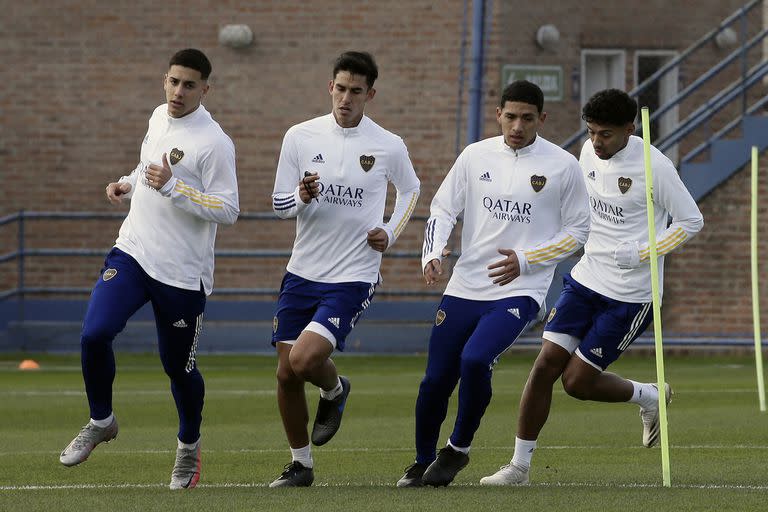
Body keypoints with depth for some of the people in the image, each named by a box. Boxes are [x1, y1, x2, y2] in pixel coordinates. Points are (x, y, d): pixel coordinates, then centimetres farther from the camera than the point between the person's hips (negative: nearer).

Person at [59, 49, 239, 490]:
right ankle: (101, 422, 7)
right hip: (132, 253, 5)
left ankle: (189, 445, 33)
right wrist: (129, 184, 8)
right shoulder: (159, 118, 8)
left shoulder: (215, 143, -14)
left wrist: (171, 187, -25)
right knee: (95, 334, -16)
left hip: (182, 272, -5)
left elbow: (228, 210, -18)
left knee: (179, 366, 6)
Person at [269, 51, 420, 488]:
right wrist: (302, 198, -19)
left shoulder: (389, 147, -5)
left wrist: (391, 233, 2)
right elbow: (280, 205, 3)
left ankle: (335, 390, 15)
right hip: (303, 272, 3)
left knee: (305, 359, -21)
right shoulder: (301, 137, -1)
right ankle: (301, 464, 21)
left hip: (354, 276, -3)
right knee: (287, 374, 3)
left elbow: (411, 190, 16)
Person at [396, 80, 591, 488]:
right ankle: (422, 463, 27)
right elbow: (442, 208, 10)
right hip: (464, 287, 4)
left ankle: (458, 449, -3)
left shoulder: (562, 166, -3)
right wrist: (433, 254, -9)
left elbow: (577, 231, 2)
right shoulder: (476, 156, 5)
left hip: (520, 291, -4)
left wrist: (525, 260, -11)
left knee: (475, 360, -26)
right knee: (435, 381, 3)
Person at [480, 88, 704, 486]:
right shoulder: (590, 152, 2)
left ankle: (650, 397, 24)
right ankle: (519, 465, 4)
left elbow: (691, 221, -12)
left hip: (630, 295, -6)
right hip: (585, 277, 6)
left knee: (578, 382, -4)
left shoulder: (654, 166, -18)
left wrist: (640, 254, -20)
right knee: (545, 365, -3)